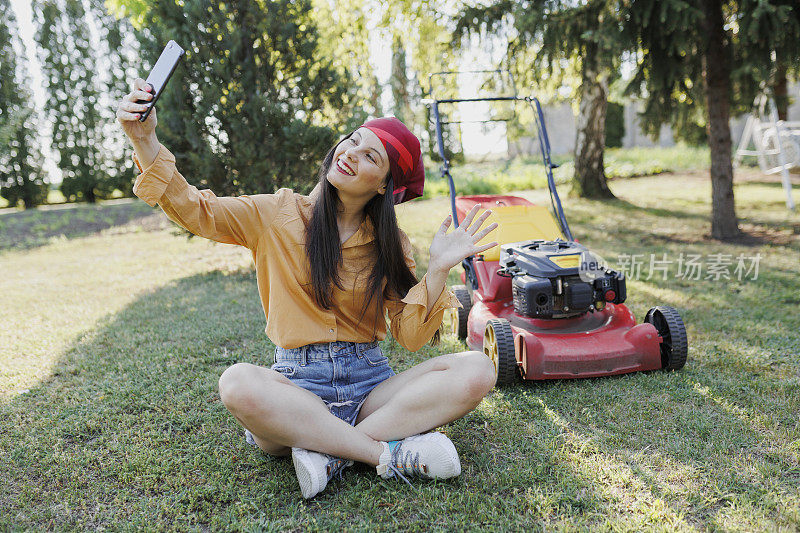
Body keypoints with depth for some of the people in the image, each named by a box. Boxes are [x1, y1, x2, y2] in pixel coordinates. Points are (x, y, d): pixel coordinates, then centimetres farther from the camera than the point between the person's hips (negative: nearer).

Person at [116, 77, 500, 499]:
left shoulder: (390, 244, 6)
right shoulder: (281, 215, 4)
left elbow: (410, 336, 0)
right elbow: (193, 210, -4)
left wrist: (438, 270, -13)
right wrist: (145, 140, -18)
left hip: (371, 382, 2)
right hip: (298, 382, -2)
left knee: (477, 370, -23)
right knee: (238, 383, -36)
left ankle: (327, 451, -25)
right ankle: (391, 453, -25)